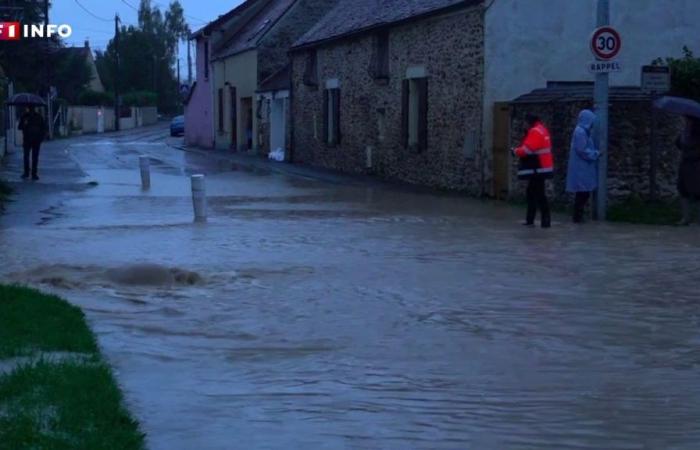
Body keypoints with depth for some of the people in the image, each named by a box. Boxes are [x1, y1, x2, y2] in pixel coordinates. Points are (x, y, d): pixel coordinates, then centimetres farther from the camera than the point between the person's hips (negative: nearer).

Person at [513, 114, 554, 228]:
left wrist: (516, 151, -6)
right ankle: (530, 220, 21)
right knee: (531, 193, 15)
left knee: (539, 195, -9)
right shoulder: (542, 130, 17)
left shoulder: (535, 132, -16)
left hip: (537, 169, -11)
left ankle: (546, 220, -8)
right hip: (540, 168, 11)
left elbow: (527, 149, -23)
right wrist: (520, 151, 7)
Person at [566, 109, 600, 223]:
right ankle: (578, 217, 1)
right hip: (581, 169, -10)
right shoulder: (580, 132, -17)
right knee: (582, 194, -5)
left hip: (583, 168, 10)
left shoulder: (583, 131, 15)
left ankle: (579, 216, 17)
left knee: (583, 193, 12)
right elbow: (582, 150, -21)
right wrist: (596, 154, -11)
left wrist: (595, 153, 8)